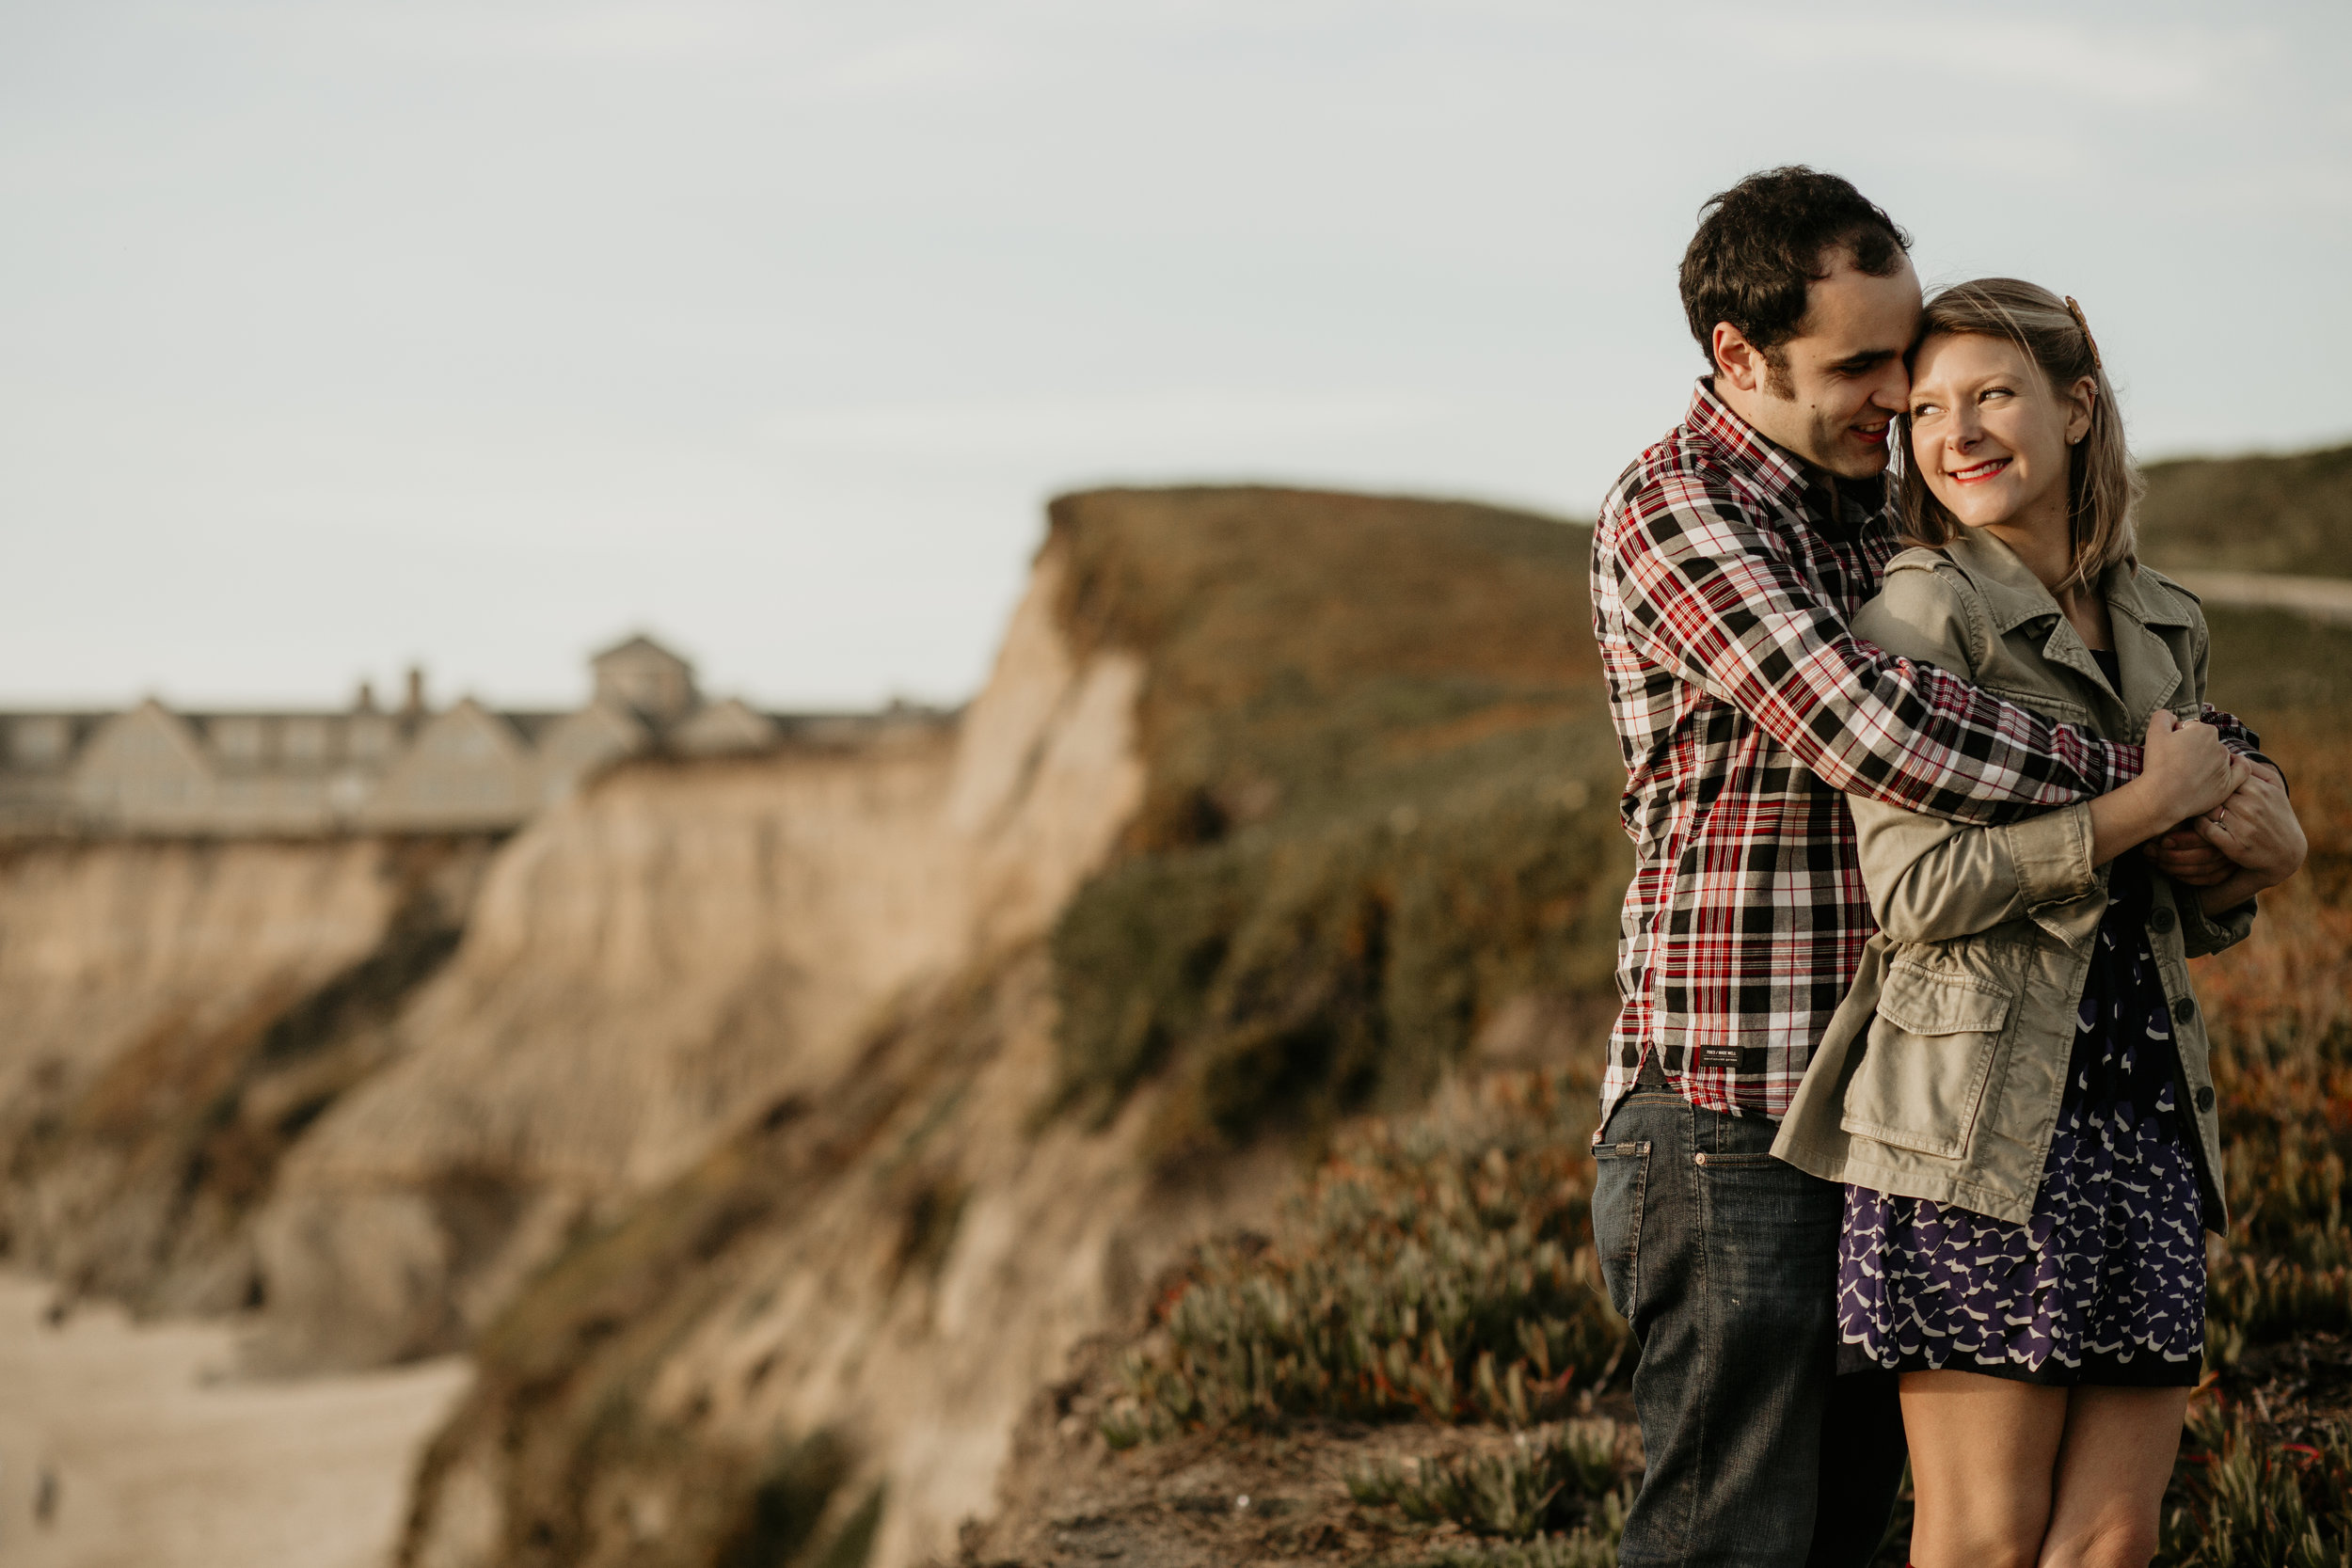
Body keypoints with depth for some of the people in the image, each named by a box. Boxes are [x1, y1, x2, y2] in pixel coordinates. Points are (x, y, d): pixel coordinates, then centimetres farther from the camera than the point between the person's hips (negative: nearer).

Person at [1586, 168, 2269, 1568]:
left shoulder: (1877, 510, 16)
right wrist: (2131, 776, -15)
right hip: (1727, 1122, -8)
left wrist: (2226, 768, 3)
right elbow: (1866, 727, -25)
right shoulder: (1675, 507, -10)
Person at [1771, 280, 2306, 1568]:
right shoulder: (1921, 611, -5)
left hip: (2148, 1118, 6)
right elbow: (1917, 890, -16)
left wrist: (2258, 861, 0)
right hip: (1984, 1116, -6)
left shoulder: (2165, 625, 15)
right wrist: (2149, 802, -12)